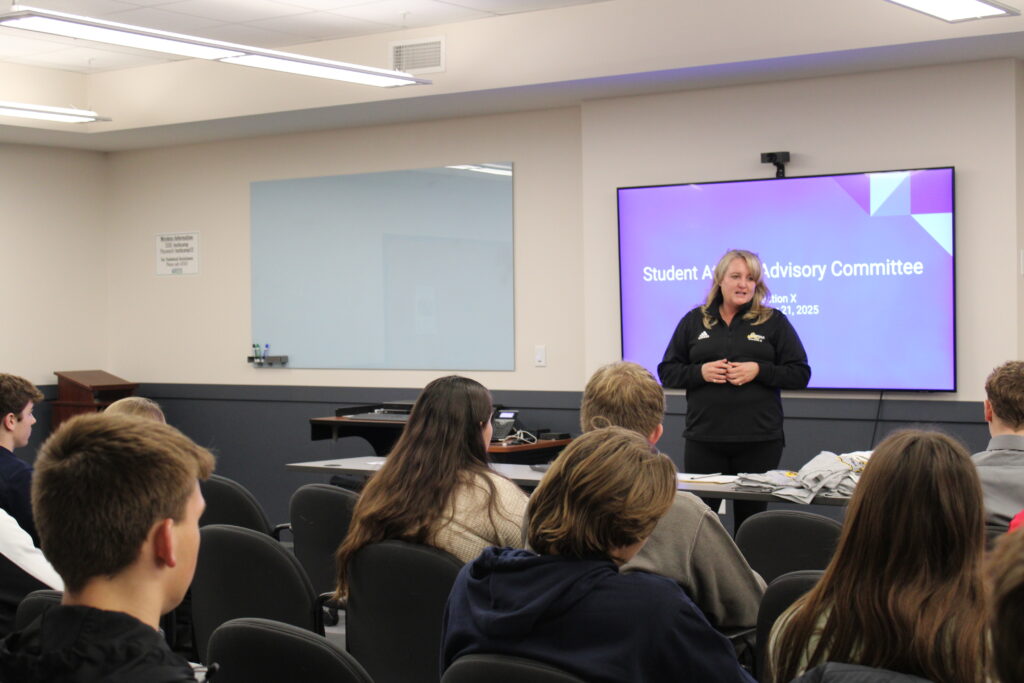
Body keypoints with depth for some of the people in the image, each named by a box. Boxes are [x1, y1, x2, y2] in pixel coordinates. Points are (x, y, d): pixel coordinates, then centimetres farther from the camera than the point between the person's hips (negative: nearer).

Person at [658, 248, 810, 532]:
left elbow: (800, 374, 3)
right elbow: (667, 371, 11)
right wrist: (700, 372, -8)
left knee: (751, 517, 5)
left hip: (759, 441, -1)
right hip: (704, 439, 1)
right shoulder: (694, 321, 11)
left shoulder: (774, 322, 6)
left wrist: (759, 370, -12)